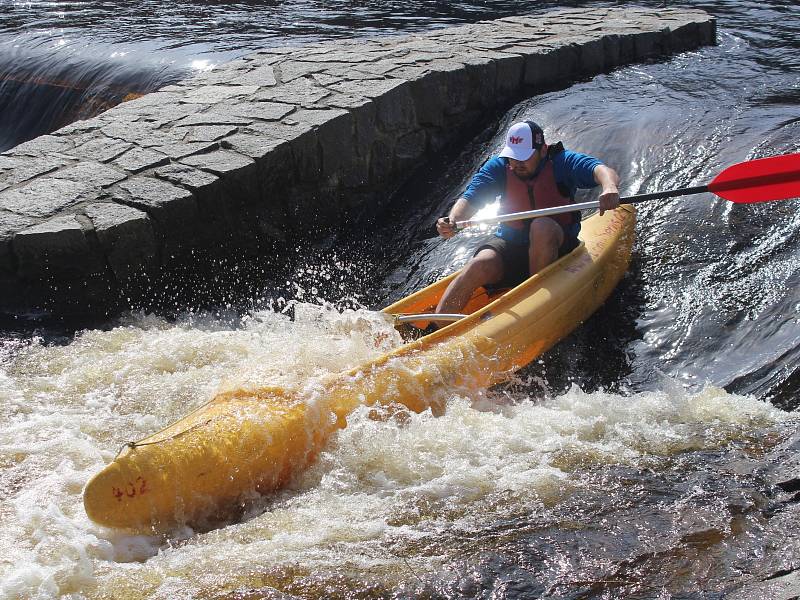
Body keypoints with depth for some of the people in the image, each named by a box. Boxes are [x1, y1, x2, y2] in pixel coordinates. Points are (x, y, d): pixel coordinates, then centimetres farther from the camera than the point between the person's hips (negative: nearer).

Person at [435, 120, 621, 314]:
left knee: (541, 227, -35)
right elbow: (469, 200, -12)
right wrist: (452, 220, -35)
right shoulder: (498, 167, -2)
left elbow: (602, 170, -26)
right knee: (481, 265, -28)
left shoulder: (561, 162, -10)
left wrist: (609, 187, -52)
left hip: (556, 243, -2)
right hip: (511, 243, 2)